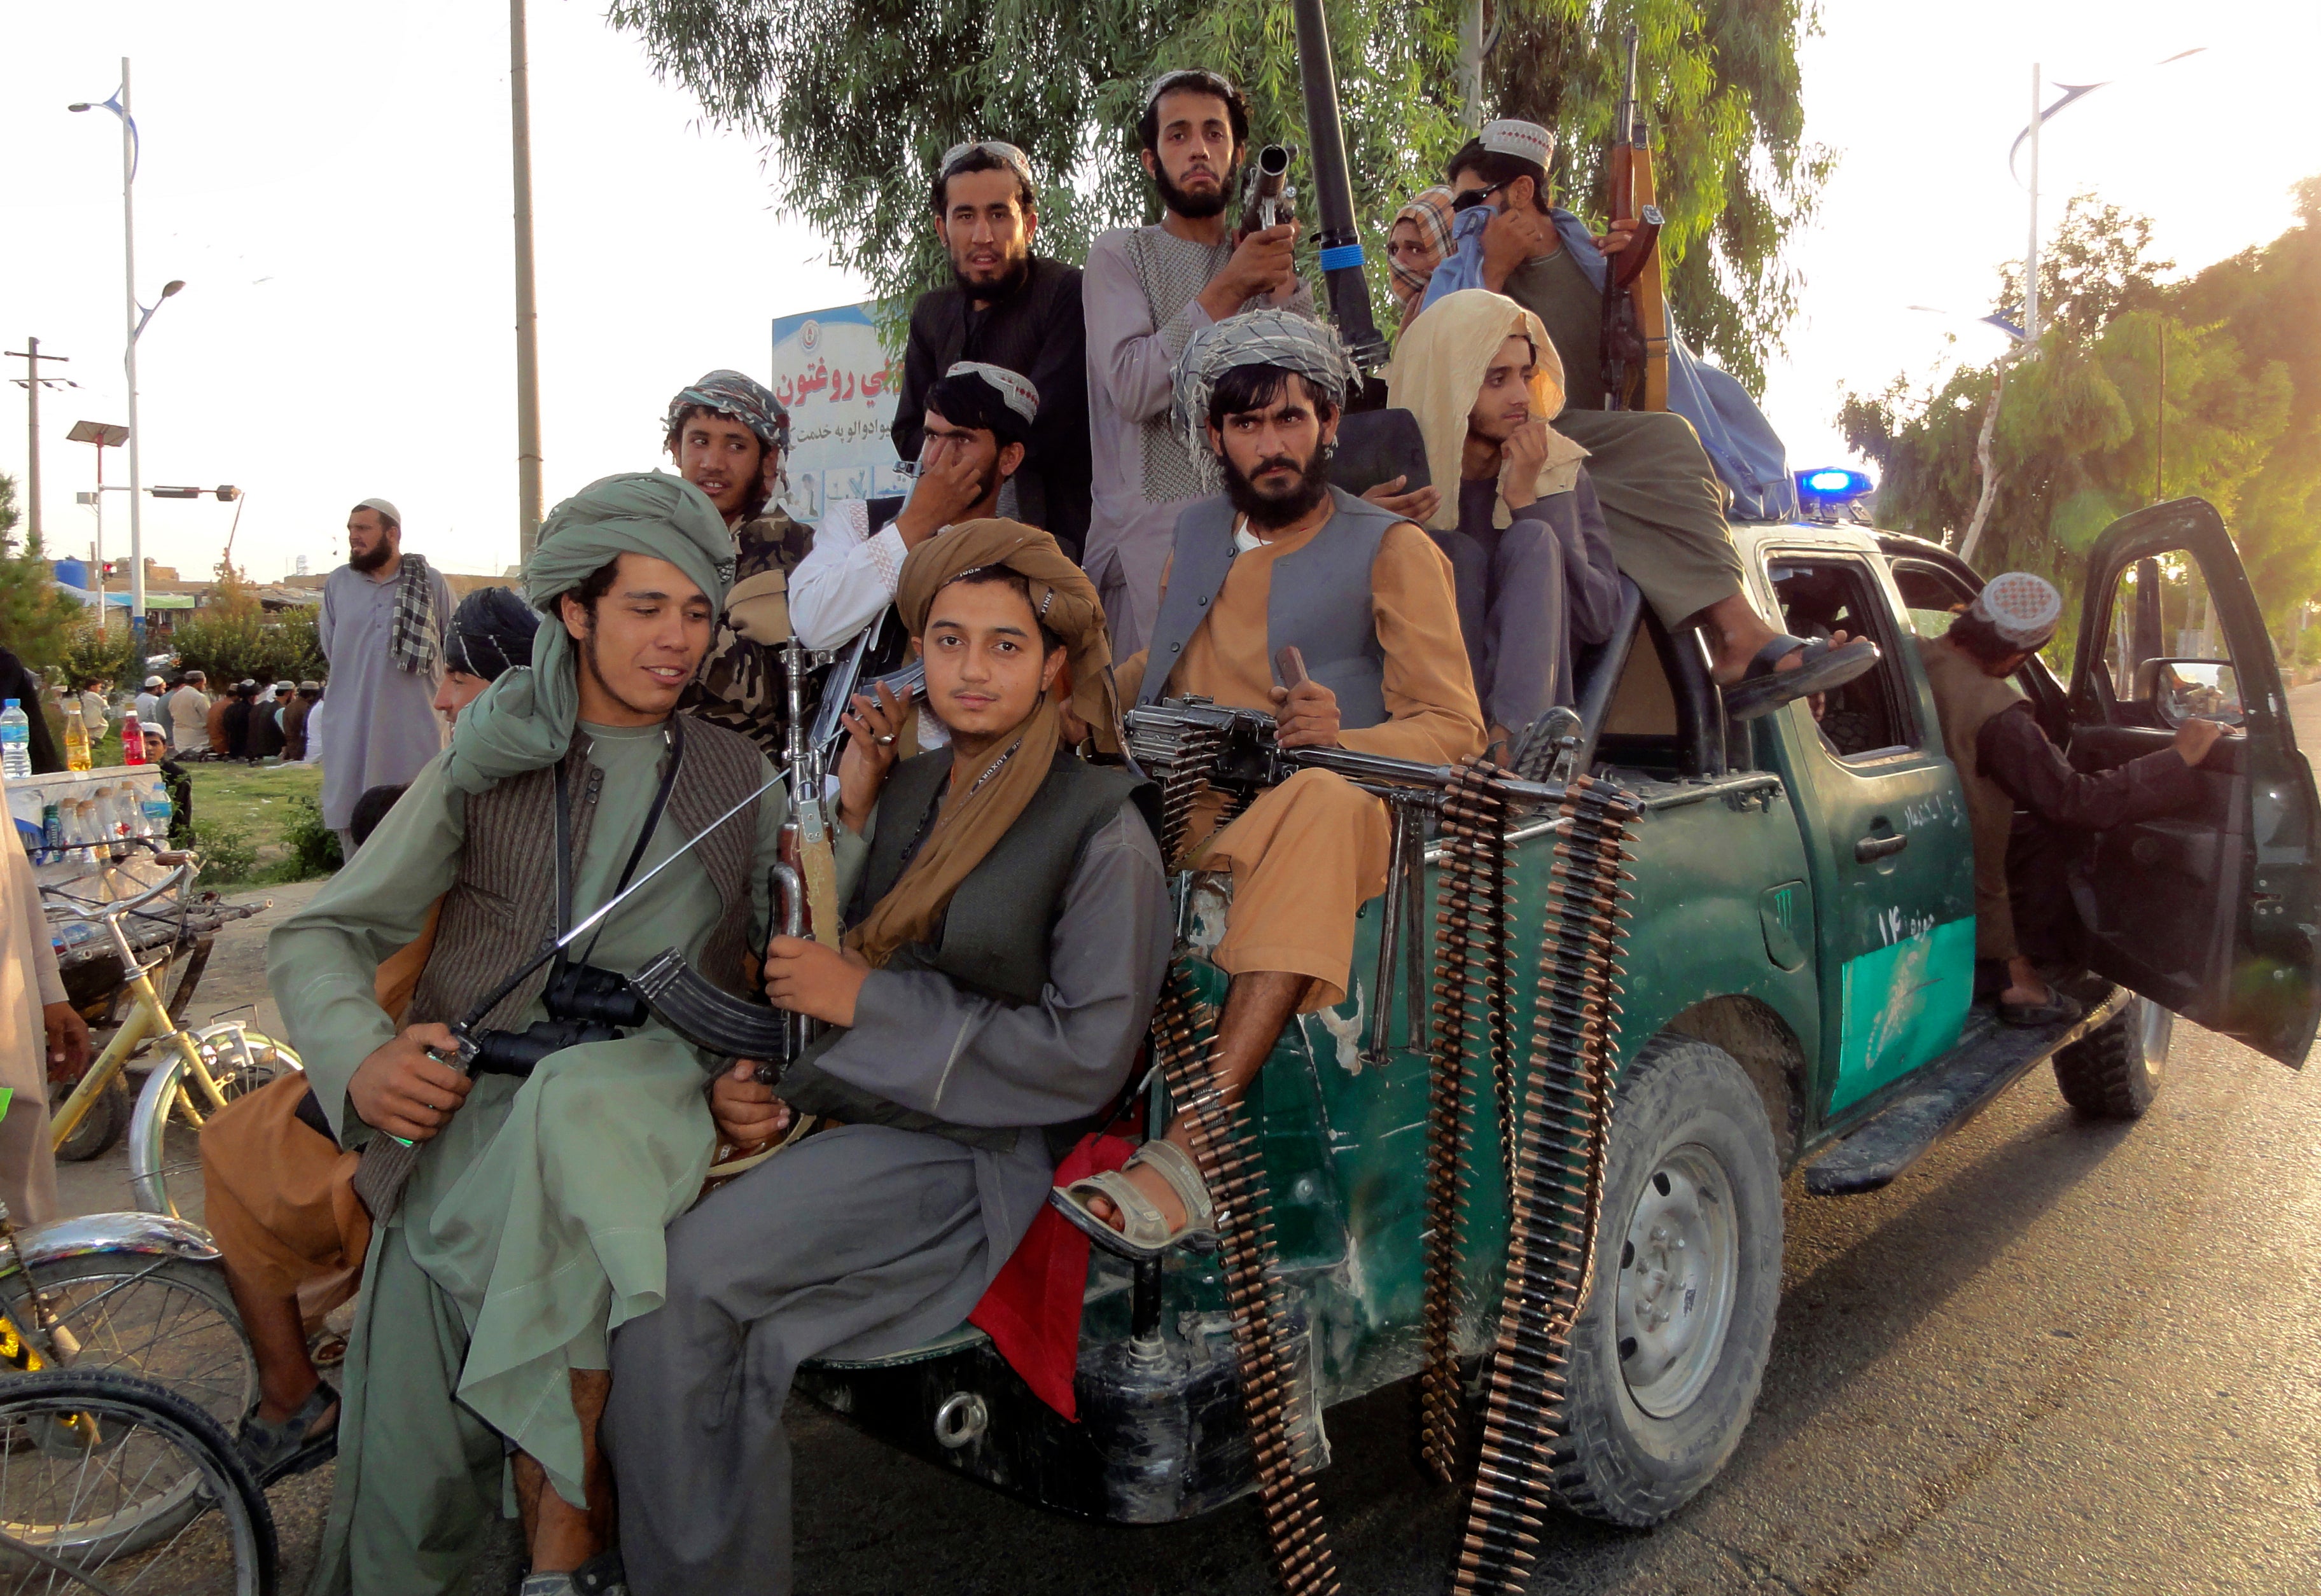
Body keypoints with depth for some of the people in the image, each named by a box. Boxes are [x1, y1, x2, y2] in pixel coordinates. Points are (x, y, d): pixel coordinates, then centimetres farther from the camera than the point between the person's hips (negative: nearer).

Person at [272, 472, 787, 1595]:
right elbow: (320, 935, 10)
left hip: (651, 1085, 0)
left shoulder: (738, 775, 18)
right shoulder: (486, 771, 14)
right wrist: (360, 1055, -10)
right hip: (479, 1096, 1)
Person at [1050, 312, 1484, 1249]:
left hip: (1331, 808, -5)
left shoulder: (1393, 551, 5)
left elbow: (1454, 729, -3)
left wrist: (1340, 737, -24)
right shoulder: (1198, 533, 21)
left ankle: (1189, 1153, -47)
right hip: (1176, 814, 5)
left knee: (1324, 801, -40)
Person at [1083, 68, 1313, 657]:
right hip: (1153, 533, -3)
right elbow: (1132, 387, -12)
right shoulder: (1120, 254, 5)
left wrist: (1282, 281, -5)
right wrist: (1227, 290, -14)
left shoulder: (1258, 262, 17)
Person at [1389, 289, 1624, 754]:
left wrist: (1526, 501, -8)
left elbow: (1599, 619, -4)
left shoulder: (1562, 470, 8)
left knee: (1534, 539, -19)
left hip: (1529, 689, 1)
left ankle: (1511, 742, -38)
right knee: (1458, 552, -20)